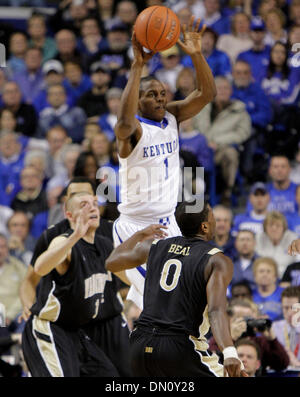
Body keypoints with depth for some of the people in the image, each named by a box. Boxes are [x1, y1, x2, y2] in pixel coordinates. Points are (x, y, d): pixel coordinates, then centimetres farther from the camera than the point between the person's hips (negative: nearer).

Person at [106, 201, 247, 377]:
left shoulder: (154, 245, 12)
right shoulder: (218, 261, -3)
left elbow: (111, 263, 28)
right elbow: (216, 310, -20)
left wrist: (139, 235, 41)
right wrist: (229, 352, -32)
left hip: (140, 343, 6)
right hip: (181, 348, -5)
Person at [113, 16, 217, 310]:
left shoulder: (172, 117, 5)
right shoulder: (133, 129, -15)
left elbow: (206, 94, -4)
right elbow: (125, 123, -39)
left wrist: (196, 55, -21)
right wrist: (137, 66, -43)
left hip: (168, 224, 7)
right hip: (135, 228, -7)